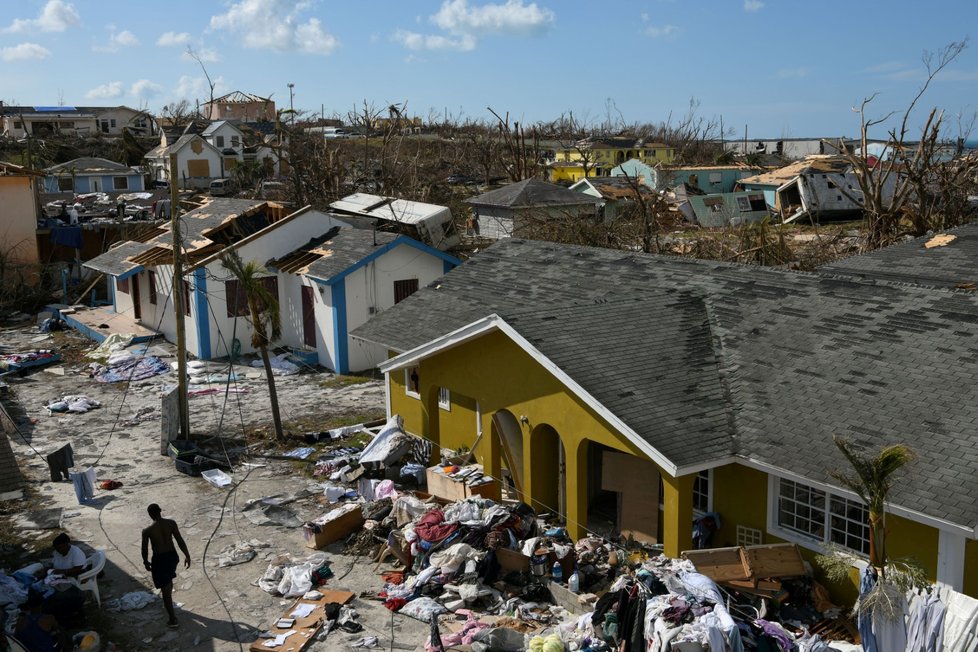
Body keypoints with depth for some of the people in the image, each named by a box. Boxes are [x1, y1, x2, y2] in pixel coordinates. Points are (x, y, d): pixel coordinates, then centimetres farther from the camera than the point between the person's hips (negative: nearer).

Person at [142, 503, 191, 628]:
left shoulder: (147, 531, -17)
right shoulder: (171, 523, -11)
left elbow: (145, 549, -6)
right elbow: (180, 541, -8)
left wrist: (146, 562, 12)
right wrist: (187, 555, 3)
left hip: (159, 559, -4)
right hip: (172, 556, 4)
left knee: (165, 589, 7)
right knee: (169, 580, 32)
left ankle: (172, 619, 11)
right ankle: (168, 602, 54)